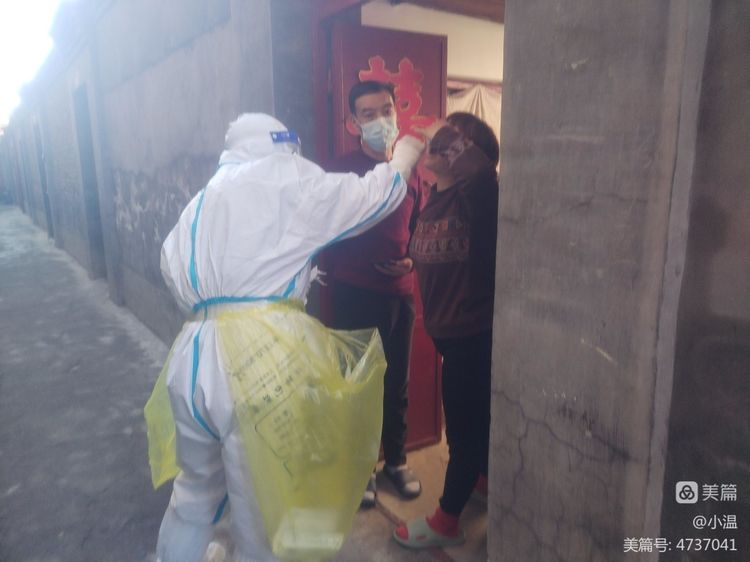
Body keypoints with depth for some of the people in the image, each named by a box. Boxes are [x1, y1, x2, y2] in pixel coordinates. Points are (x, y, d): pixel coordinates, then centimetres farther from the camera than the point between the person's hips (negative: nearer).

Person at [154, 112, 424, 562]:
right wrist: (405, 154, 26)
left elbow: (173, 266, 13)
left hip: (195, 354, 8)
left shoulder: (207, 198, 19)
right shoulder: (291, 185, 0)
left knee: (196, 491, 26)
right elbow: (375, 194, 9)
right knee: (262, 515, 10)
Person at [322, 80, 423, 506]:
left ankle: (396, 460, 31)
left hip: (400, 292, 4)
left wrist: (411, 261, -4)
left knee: (398, 382, 13)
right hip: (356, 293, -4)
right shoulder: (343, 169, -5)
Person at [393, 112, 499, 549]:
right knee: (475, 412, 26)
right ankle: (485, 473, 49)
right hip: (449, 326, 9)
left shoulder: (475, 194, -19)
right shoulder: (435, 195, 7)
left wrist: (454, 135, -28)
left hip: (473, 329, -9)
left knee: (463, 419, 4)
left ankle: (446, 521, 20)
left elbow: (480, 170, -42)